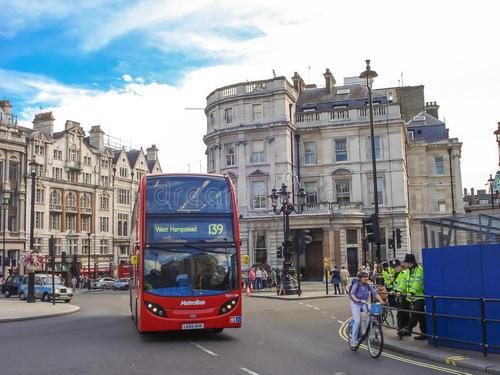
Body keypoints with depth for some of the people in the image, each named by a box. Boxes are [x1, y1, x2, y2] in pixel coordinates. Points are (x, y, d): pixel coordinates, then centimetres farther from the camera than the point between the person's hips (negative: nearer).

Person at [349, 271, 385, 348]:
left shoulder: (368, 285, -7)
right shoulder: (356, 285, -18)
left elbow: (375, 293, -11)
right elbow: (352, 294, -33)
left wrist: (380, 300, -27)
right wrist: (357, 300, -52)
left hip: (365, 303, 4)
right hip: (356, 304, -4)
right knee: (357, 321, -17)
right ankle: (353, 340, -3)